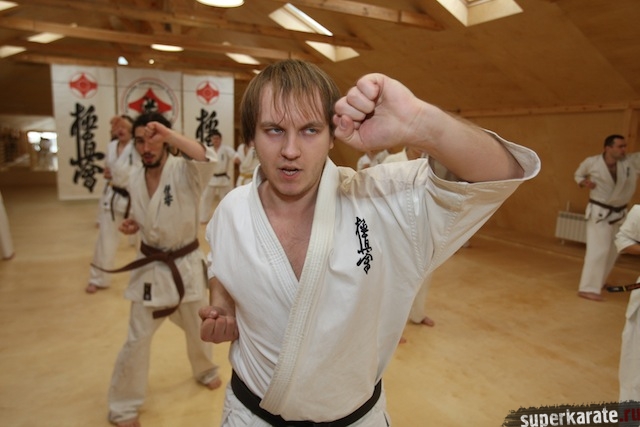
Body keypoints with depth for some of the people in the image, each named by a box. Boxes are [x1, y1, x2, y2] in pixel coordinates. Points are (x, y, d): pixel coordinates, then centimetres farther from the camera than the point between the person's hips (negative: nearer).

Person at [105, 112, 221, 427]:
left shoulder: (184, 171, -16)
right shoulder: (135, 180, -1)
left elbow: (209, 159, -39)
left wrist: (170, 134, -42)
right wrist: (133, 225, -6)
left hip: (186, 265, -2)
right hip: (150, 268, 2)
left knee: (198, 328, 20)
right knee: (137, 339, 7)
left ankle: (204, 371, 51)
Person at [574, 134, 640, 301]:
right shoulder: (591, 162, -13)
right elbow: (578, 174, 5)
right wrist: (584, 182, -15)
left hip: (619, 213, 5)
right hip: (599, 212, -5)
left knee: (612, 250, 16)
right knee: (599, 249, -14)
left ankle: (599, 281, 35)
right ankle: (588, 288, -12)